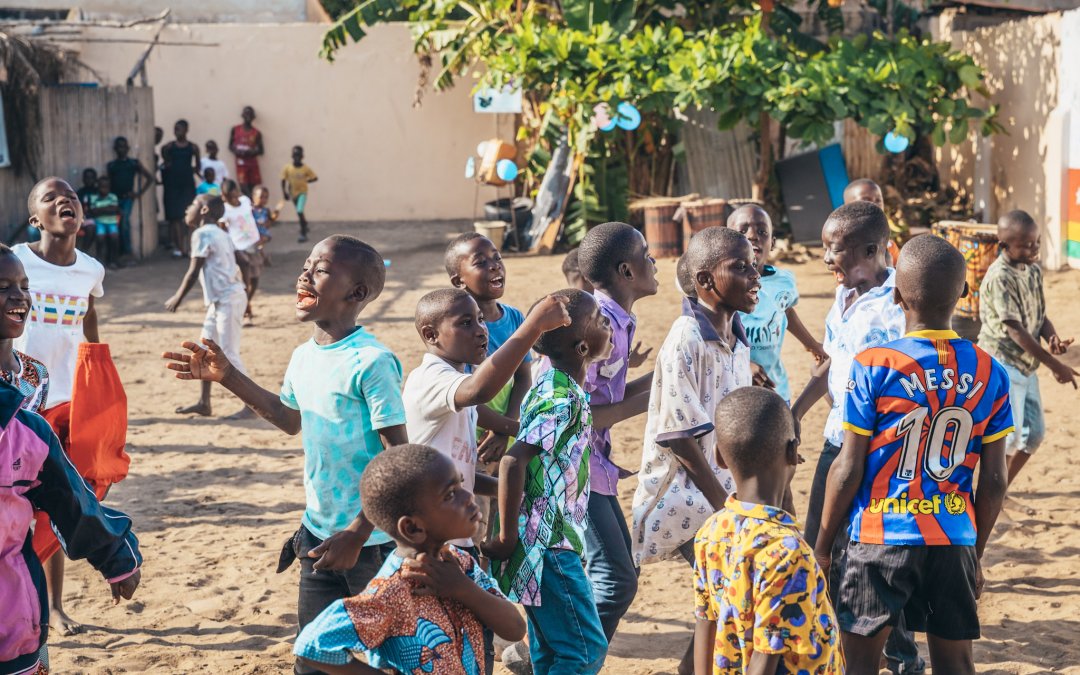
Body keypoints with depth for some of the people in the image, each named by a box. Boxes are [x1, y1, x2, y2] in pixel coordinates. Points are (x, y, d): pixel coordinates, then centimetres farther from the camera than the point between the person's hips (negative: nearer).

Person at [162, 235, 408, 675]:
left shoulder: (372, 362, -20)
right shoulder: (303, 357, 5)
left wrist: (356, 534, -22)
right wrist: (227, 378, 18)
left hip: (373, 540, -8)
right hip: (319, 534, 8)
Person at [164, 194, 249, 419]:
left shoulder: (202, 234, -11)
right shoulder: (220, 234, 16)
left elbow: (193, 272, -13)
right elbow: (237, 263, 17)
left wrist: (178, 298, -3)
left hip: (227, 299, -10)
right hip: (222, 299, 10)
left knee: (229, 354, -8)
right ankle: (204, 403, 19)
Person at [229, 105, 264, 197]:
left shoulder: (257, 133, 3)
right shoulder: (235, 130, 4)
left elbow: (260, 150, 4)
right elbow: (230, 146, 8)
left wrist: (251, 152, -16)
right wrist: (237, 152, -14)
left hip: (253, 164, 1)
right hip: (241, 163, -1)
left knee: (251, 187, 1)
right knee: (243, 187, -14)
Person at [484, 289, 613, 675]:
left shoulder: (552, 387, 11)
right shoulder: (565, 400, -19)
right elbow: (512, 462, -29)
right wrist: (507, 537, -22)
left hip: (549, 544, 10)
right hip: (550, 545, -10)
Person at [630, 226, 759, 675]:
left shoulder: (737, 340, 6)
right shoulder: (686, 341, -19)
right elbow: (680, 438, -20)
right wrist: (725, 507, -18)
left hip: (725, 487, 8)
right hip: (683, 490, -8)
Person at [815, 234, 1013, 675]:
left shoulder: (874, 368, -11)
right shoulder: (989, 374, -1)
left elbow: (849, 470, -8)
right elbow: (994, 481, 2)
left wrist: (822, 544, 4)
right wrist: (976, 552, 16)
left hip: (881, 539, -3)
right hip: (956, 540, 3)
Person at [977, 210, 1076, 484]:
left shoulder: (1034, 270, 6)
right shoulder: (999, 278, -20)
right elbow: (1015, 330, -22)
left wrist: (1053, 338, -9)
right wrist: (1055, 365, -22)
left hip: (1026, 365, 9)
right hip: (1002, 363, -9)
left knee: (1035, 433, 11)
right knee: (1010, 435, -13)